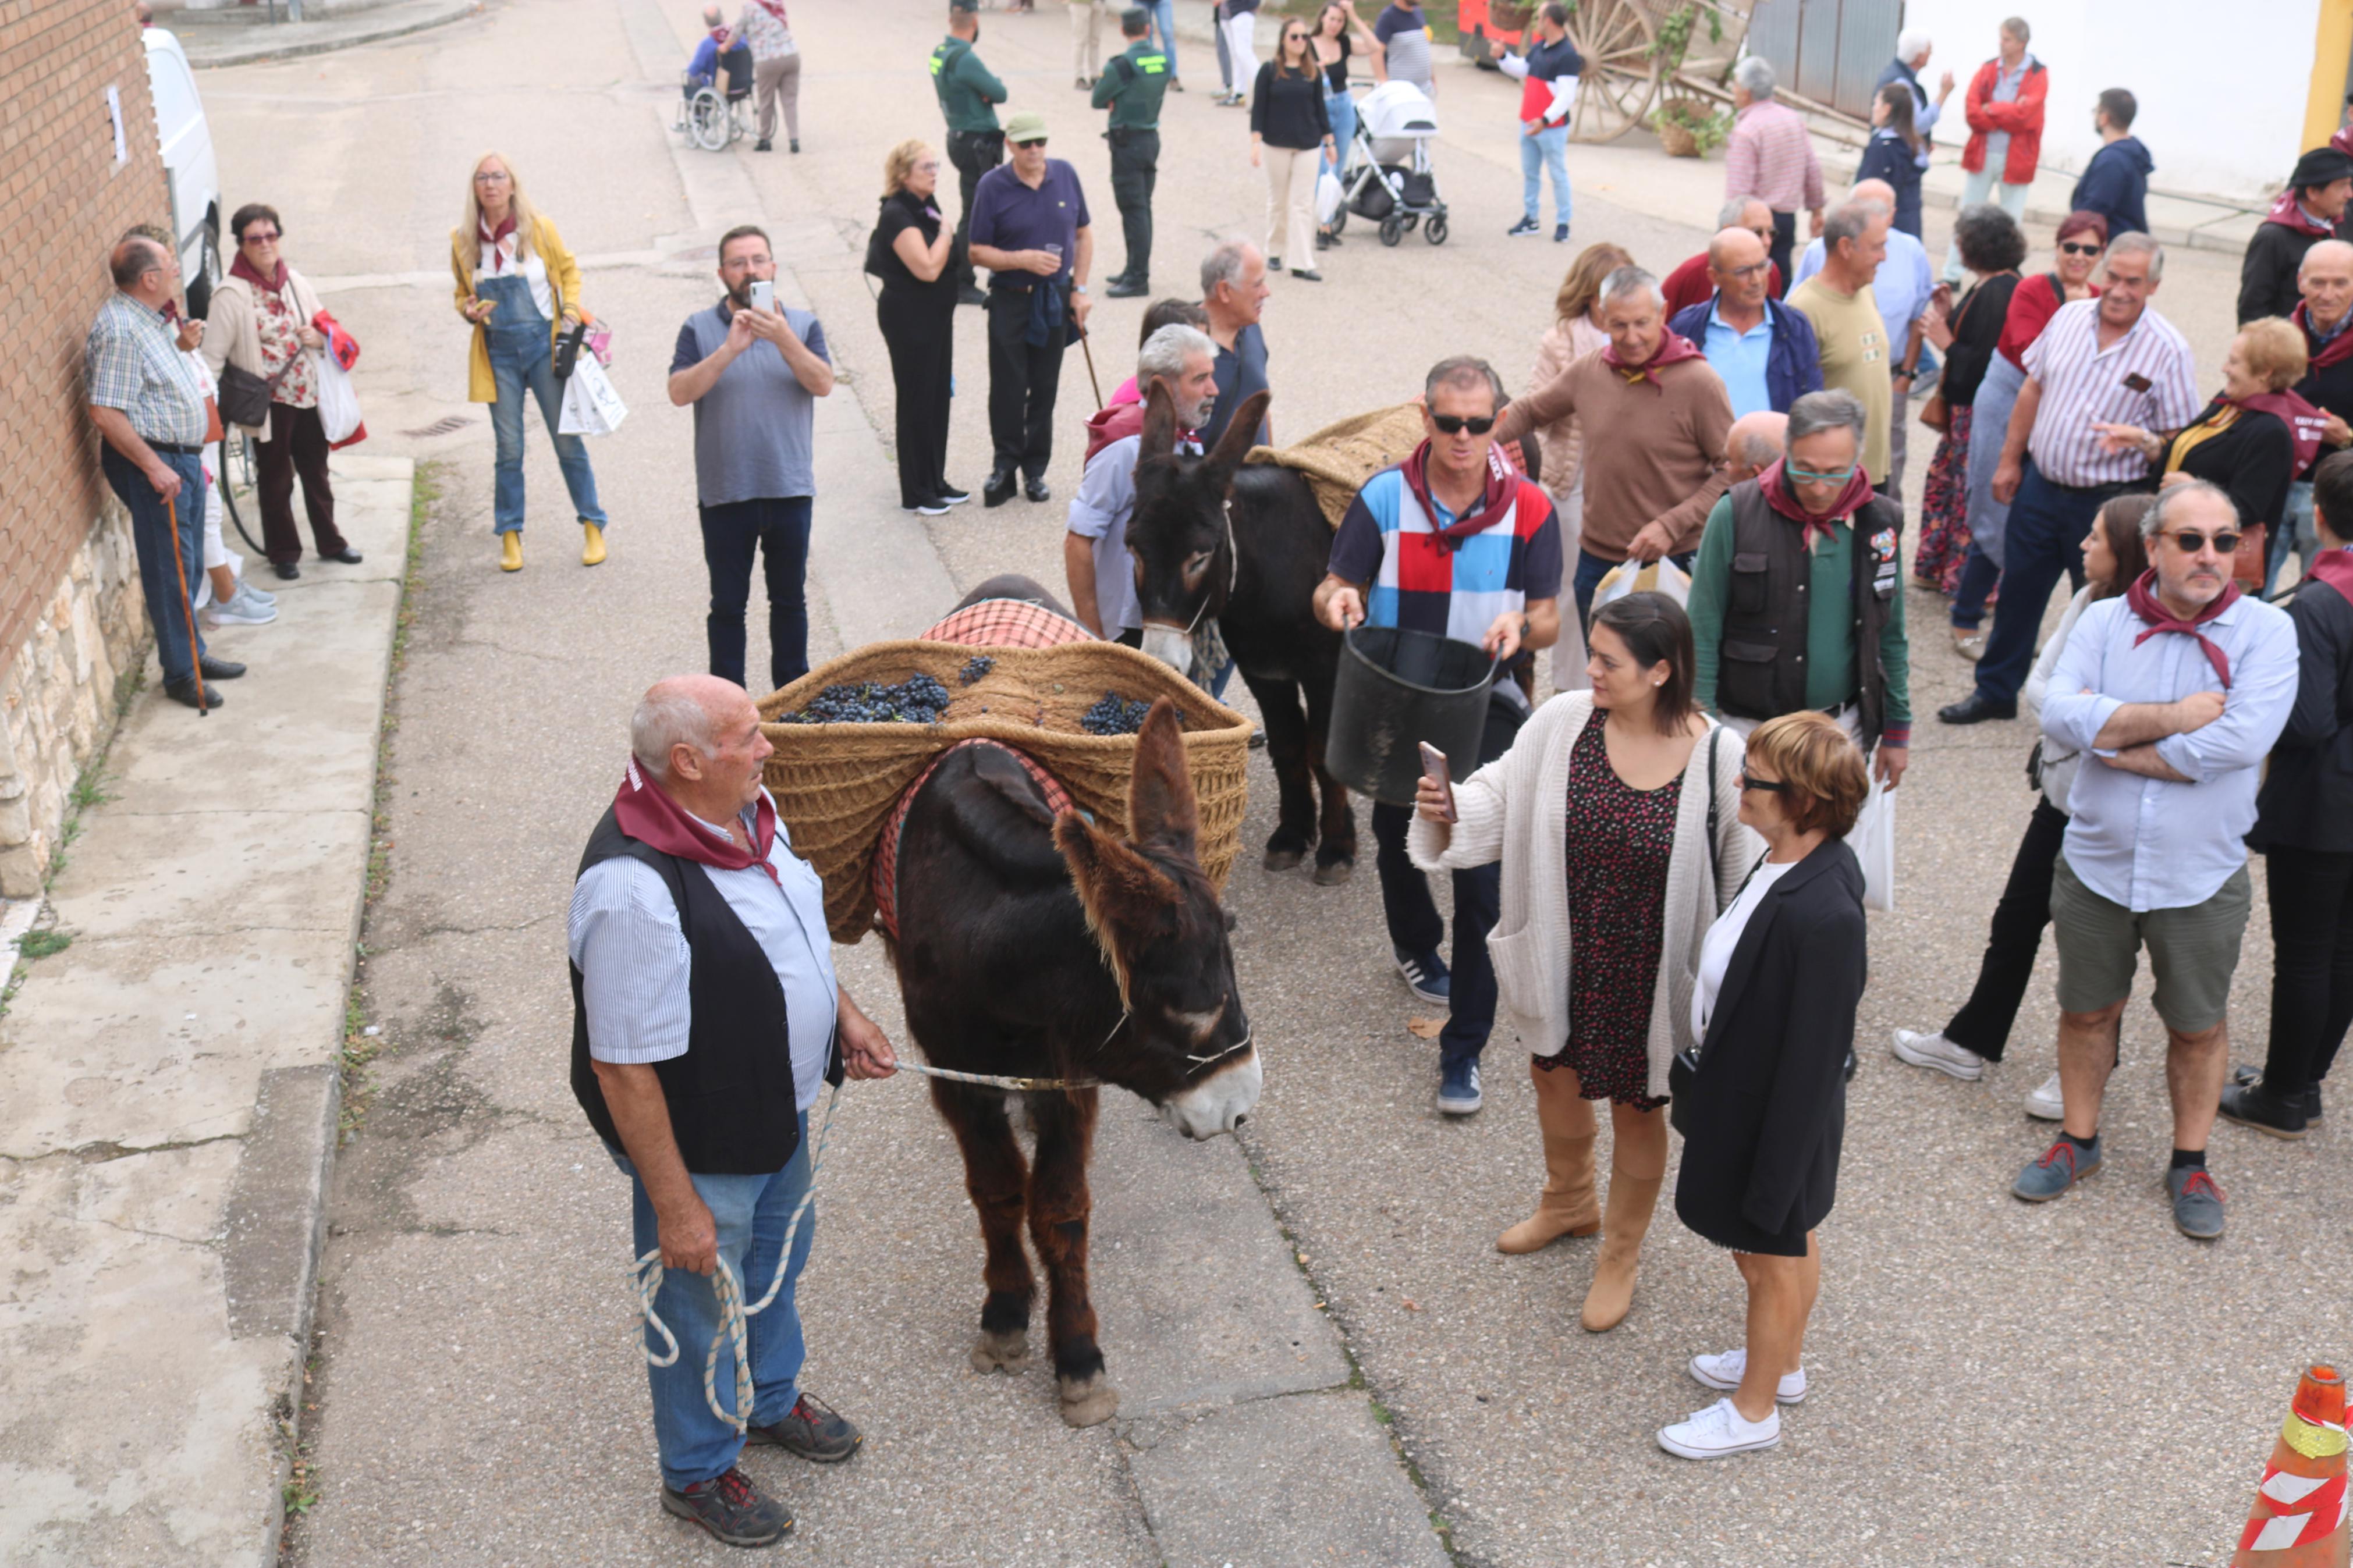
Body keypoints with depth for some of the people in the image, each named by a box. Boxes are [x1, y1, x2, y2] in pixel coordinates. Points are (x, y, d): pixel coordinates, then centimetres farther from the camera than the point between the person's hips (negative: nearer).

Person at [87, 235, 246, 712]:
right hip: (153, 461, -10)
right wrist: (154, 467, -25)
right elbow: (106, 412, -26)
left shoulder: (149, 317, 8)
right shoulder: (119, 331, -22)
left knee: (189, 564, 19)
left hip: (182, 456, 10)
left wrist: (181, 344, 10)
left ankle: (194, 652, 32)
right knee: (170, 570, -1)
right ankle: (180, 674, 8)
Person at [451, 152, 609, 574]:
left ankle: (593, 527, 14)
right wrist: (469, 311, -8)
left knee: (568, 441, 3)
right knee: (509, 450, 4)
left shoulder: (539, 228, -4)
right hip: (498, 353, 2)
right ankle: (510, 536, 14)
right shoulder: (464, 240, 1)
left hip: (544, 345, -1)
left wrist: (571, 310, -4)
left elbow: (568, 270, 10)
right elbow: (462, 295, 14)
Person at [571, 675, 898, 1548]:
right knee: (703, 1307, 17)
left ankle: (770, 1399, 59)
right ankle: (698, 1471, 43)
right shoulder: (634, 892, -37)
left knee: (778, 1260, 31)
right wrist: (675, 1206, -24)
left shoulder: (746, 810, -8)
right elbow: (624, 1069, -30)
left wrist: (843, 1014, 8)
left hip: (780, 1112, 8)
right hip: (700, 1146, -8)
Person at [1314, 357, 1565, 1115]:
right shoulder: (1383, 498, -5)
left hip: (1484, 709, -2)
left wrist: (1521, 626, -26)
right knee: (1398, 840, 22)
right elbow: (1331, 590, -4)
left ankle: (1464, 1048, 2)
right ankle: (1416, 946, 55)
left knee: (1480, 873, -7)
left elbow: (1548, 618, -2)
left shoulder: (1528, 509, -6)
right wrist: (1337, 601, -29)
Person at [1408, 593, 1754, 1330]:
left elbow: (1748, 872, -10)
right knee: (1554, 1075, 26)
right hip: (1563, 957, 4)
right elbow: (1501, 796, -4)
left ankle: (1620, 1254, 45)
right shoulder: (1563, 723, -14)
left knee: (1635, 1108, 18)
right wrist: (1446, 810, -20)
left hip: (1647, 974, -4)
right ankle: (1569, 1202, 59)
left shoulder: (1720, 758, -22)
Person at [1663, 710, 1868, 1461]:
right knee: (1788, 1246, 29)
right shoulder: (1790, 862, -8)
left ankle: (1754, 1409, 39)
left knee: (1773, 1257, 16)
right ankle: (1781, 1362, 53)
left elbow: (1812, 1059, -28)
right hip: (1745, 1094, 8)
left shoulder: (1822, 916, -36)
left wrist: (1773, 1183, -19)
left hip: (1775, 1118, -8)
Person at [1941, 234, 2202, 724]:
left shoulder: (2167, 350, -12)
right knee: (2018, 592, 14)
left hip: (2107, 501, -4)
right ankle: (1995, 692, 29)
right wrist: (2010, 460, 11)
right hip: (2040, 483, 4)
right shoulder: (2070, 317, 1)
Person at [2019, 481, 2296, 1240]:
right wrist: (2173, 718, -23)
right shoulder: (2105, 621, -4)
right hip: (2096, 864, 2)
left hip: (2201, 878, -2)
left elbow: (2239, 741, -25)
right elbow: (2060, 714, -18)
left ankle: (2190, 1164, 33)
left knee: (2199, 1026, 14)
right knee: (2088, 1010, 17)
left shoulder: (2265, 630, -11)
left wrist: (2114, 740, -18)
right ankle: (2079, 1140, 37)